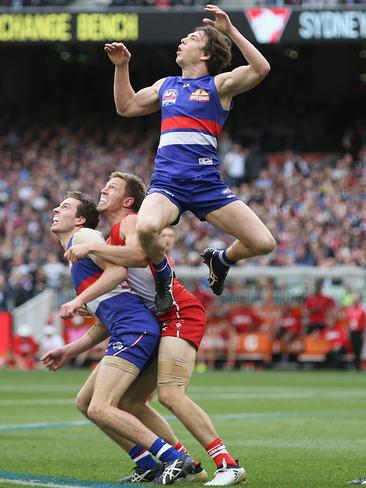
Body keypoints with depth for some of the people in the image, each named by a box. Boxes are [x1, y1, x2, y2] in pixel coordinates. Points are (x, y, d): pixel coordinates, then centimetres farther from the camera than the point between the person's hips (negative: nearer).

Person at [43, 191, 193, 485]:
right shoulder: (76, 254, 31)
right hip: (125, 334, 10)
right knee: (86, 402, 14)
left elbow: (119, 270, -15)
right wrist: (69, 351, 26)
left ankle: (175, 460, -20)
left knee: (100, 409, -18)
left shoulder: (83, 236, 3)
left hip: (134, 328, -10)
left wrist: (79, 300, -15)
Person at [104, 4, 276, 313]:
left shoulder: (218, 84, 5)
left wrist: (231, 31, -14)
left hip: (207, 183, -2)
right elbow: (126, 106, 35)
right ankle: (164, 277, -2)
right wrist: (121, 67, 26)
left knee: (264, 243, -11)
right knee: (147, 227, -34)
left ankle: (221, 260, 23)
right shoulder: (166, 86, 21)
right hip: (167, 181, 2)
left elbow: (261, 69, -13)